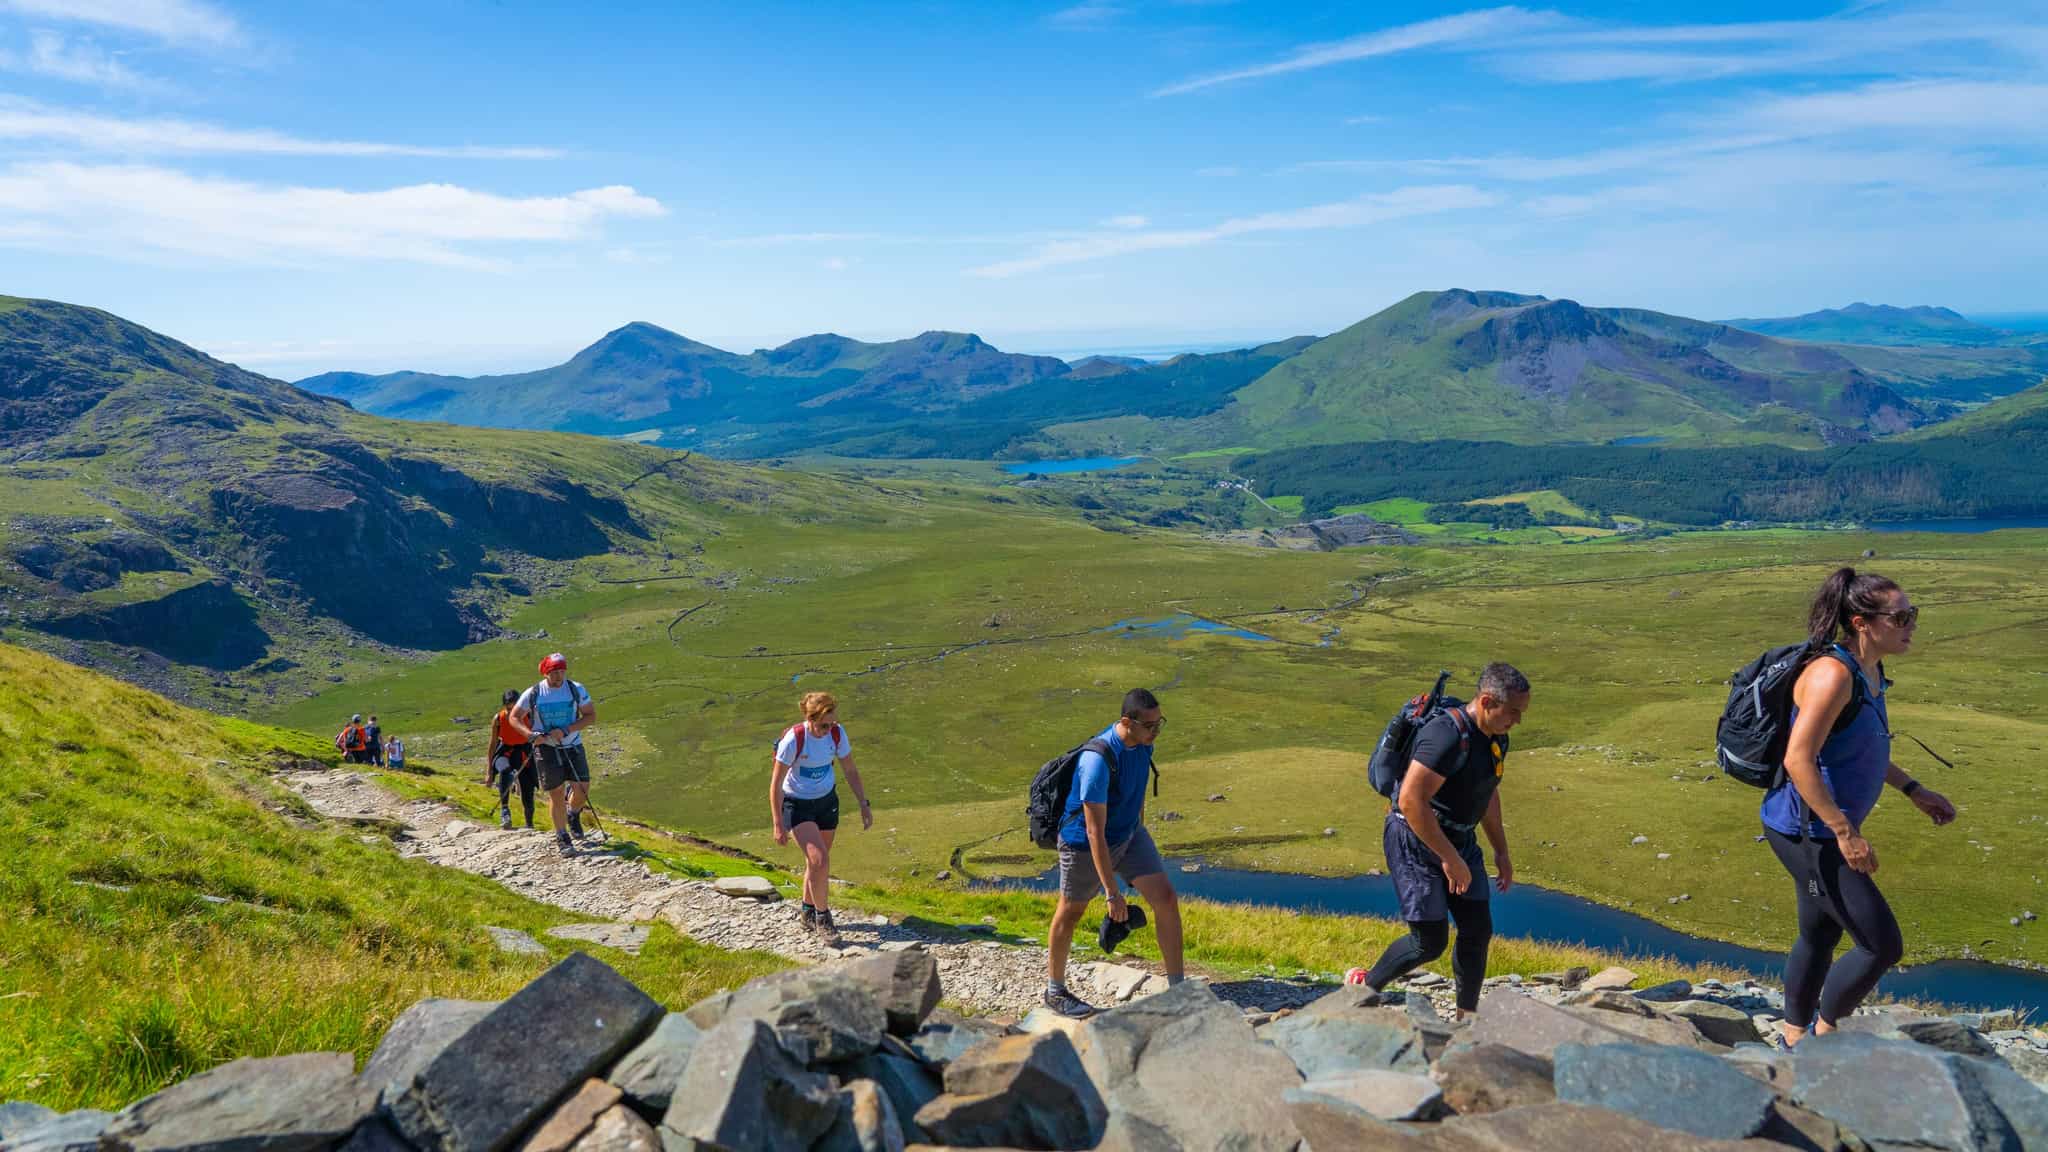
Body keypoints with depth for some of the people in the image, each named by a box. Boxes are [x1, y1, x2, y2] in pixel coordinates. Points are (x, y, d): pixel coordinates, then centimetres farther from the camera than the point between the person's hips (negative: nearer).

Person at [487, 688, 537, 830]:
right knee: (505, 771, -39)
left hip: (524, 754, 1)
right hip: (504, 753, -1)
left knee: (527, 796, 0)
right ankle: (504, 809, -37)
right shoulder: (498, 719, -14)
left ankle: (529, 825, 25)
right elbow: (492, 745, -5)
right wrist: (489, 771, -5)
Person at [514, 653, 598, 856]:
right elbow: (514, 717, 3)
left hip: (573, 746, 1)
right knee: (556, 794, -2)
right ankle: (562, 839, 13)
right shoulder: (532, 694, -6)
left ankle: (573, 813, 29)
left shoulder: (577, 690, -5)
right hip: (546, 748, -1)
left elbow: (591, 716, -3)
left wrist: (566, 730, -16)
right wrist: (531, 735, -15)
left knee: (582, 790, -6)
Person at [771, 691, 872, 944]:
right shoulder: (793, 739, -26)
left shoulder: (837, 734, -13)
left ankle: (808, 913, 36)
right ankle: (822, 918, 3)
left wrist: (864, 805, -1)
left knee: (817, 861, 15)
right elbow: (776, 783, -18)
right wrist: (778, 824, -17)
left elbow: (851, 771, 2)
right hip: (797, 803, -5)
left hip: (827, 800, 5)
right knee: (820, 861, -16)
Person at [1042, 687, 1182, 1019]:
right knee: (1072, 912, 13)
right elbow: (1095, 833, -34)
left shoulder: (1144, 742, -11)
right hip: (1084, 844, -6)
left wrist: (1139, 833, 20)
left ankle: (1177, 987, 7)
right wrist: (1112, 893, -33)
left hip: (1129, 834, 7)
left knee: (1166, 899, -4)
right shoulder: (1098, 761, -36)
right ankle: (1054, 991, 33)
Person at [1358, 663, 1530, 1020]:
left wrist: (1501, 852, 20)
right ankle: (1365, 988, 16)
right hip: (1415, 843, -9)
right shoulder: (1449, 736, -28)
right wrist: (1450, 859, -26)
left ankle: (1466, 1018, 23)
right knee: (1429, 942, -6)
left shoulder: (1496, 737, 4)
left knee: (1478, 930, 8)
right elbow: (1411, 801, -31)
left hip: (1459, 840, 9)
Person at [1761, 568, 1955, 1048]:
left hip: (1824, 830, 10)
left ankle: (1795, 1038, 38)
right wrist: (1846, 832, -25)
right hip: (1806, 833, -10)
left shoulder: (1870, 672, 6)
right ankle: (1825, 1028, 17)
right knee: (1883, 945, -4)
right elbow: (1799, 760, -28)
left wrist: (1914, 790, 17)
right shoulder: (1833, 674, -24)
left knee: (1820, 937, 22)